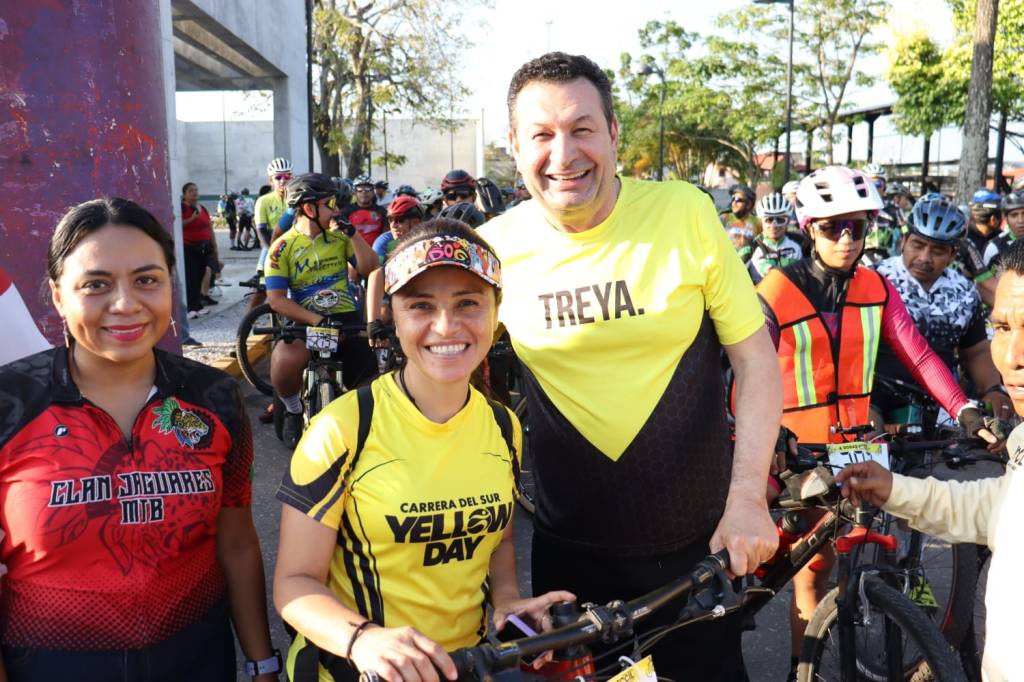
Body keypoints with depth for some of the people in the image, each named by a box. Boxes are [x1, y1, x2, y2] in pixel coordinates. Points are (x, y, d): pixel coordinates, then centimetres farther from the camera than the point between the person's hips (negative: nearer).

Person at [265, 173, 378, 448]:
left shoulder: (339, 237, 7)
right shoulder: (283, 247, -4)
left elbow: (370, 268, -2)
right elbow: (277, 300, -11)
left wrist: (352, 233, -11)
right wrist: (317, 320, -22)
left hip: (345, 318, 3)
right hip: (304, 322, -3)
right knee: (285, 361, -34)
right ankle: (293, 411, -1)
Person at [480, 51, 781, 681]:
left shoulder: (686, 212, -12)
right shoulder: (497, 245, -8)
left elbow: (757, 359, -8)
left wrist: (748, 498, -15)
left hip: (697, 538, -1)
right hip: (571, 547, 1)